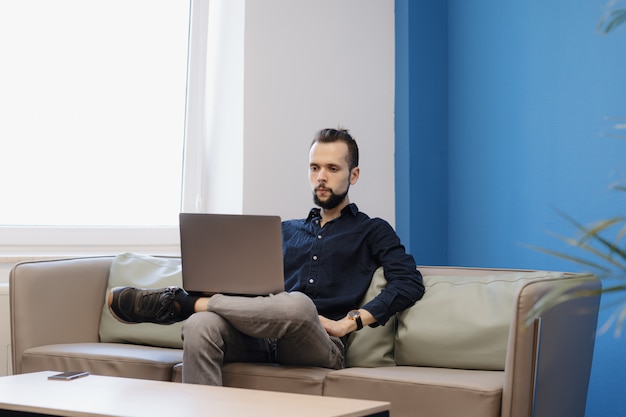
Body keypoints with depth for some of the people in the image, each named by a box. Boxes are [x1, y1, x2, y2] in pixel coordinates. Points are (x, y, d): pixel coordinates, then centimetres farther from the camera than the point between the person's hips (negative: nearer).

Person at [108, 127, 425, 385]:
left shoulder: (372, 231, 17)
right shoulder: (286, 231, 31)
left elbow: (410, 282, 1)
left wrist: (349, 322, -9)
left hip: (321, 345, -3)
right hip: (264, 337, 4)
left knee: (297, 305, -41)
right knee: (200, 326, -31)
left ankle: (179, 304, -26)